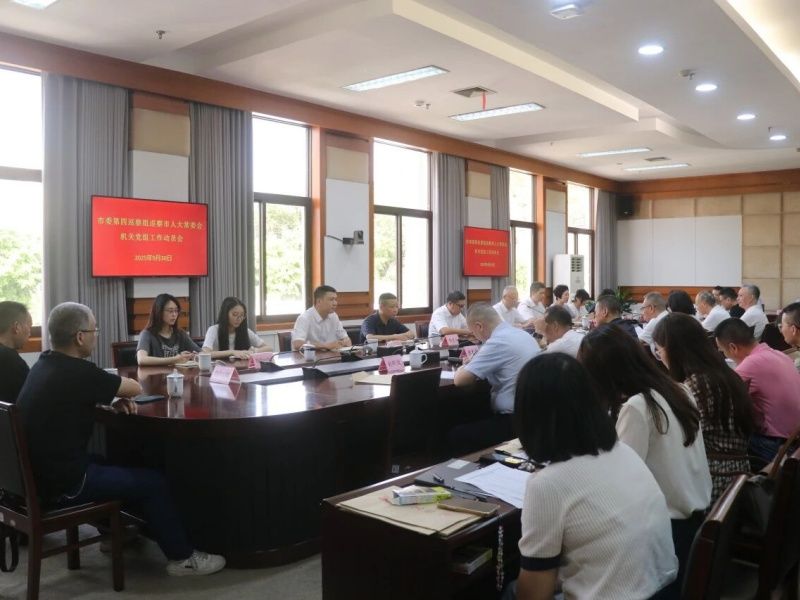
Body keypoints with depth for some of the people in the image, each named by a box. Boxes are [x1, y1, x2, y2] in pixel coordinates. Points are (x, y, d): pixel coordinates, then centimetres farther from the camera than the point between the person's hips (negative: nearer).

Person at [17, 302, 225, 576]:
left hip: (39, 471, 9)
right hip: (62, 484, -9)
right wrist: (115, 388, 9)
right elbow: (136, 387, -12)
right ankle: (182, 557, 12)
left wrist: (113, 398, -1)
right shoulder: (77, 372, -24)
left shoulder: (45, 364, 3)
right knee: (153, 481, 0)